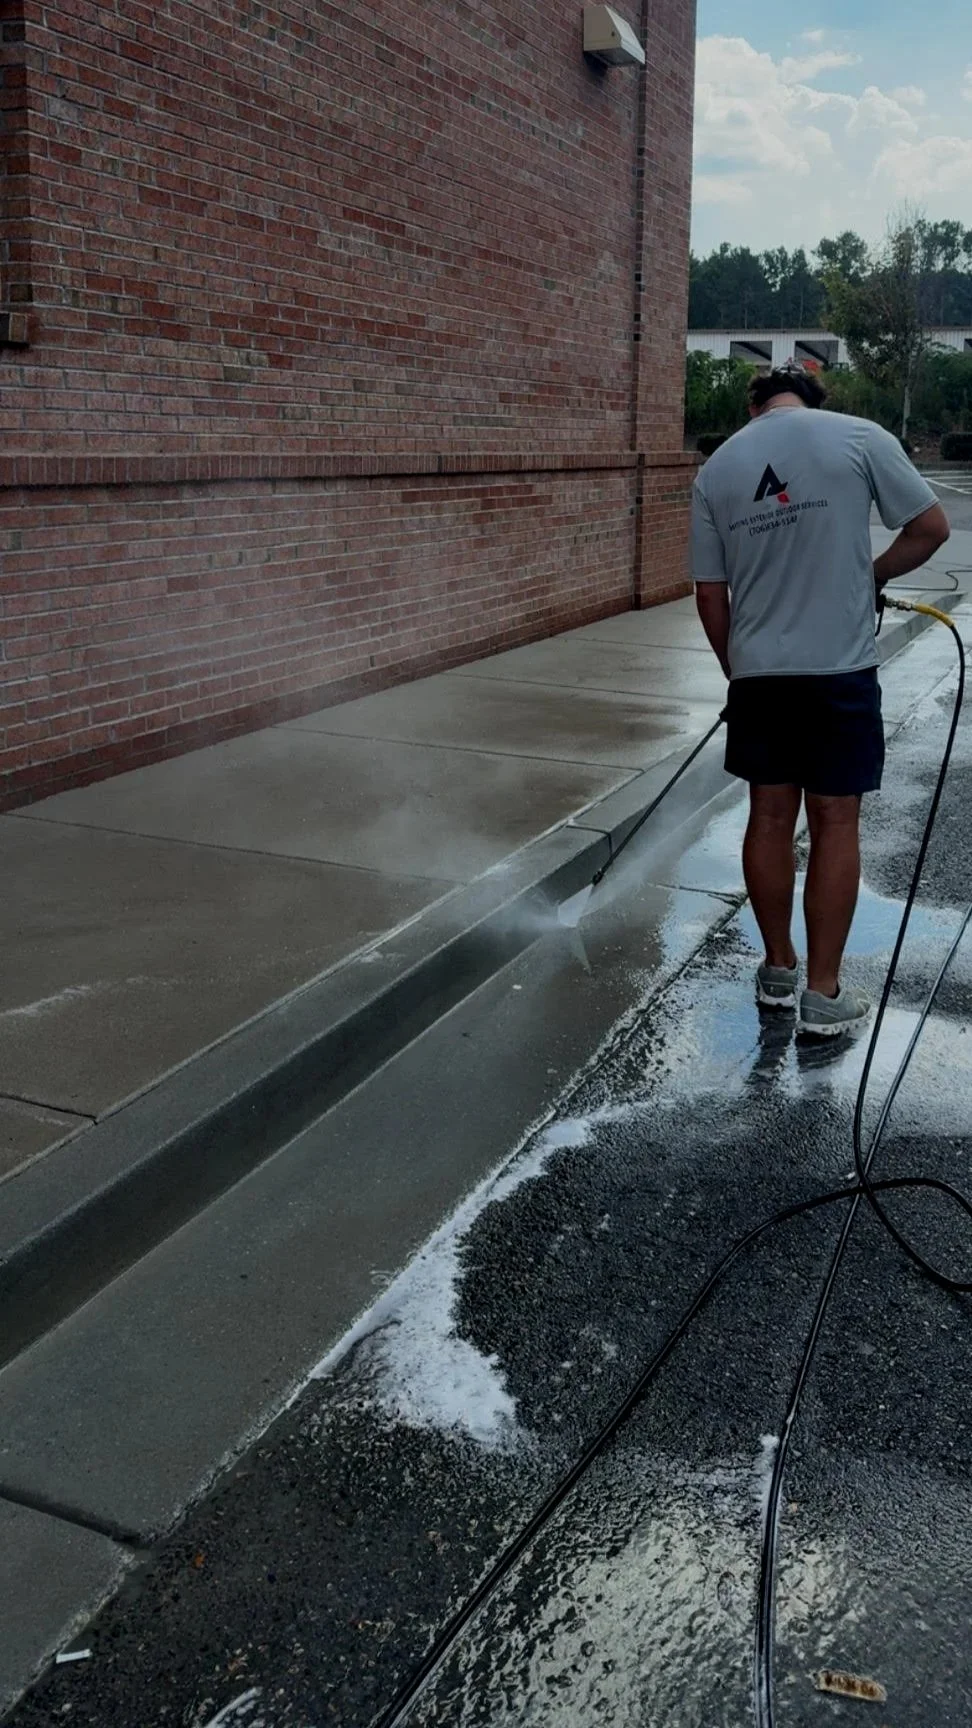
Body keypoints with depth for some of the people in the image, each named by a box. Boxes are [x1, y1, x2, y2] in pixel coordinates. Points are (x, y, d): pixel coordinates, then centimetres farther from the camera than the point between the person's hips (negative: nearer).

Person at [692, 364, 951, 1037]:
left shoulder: (716, 468, 5)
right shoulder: (860, 438, -4)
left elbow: (710, 593, 8)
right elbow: (931, 527, -2)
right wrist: (870, 578, 14)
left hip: (757, 673, 3)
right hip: (840, 670, -3)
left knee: (770, 817, 13)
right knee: (835, 824, 4)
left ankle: (779, 970, 25)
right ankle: (824, 994, 10)